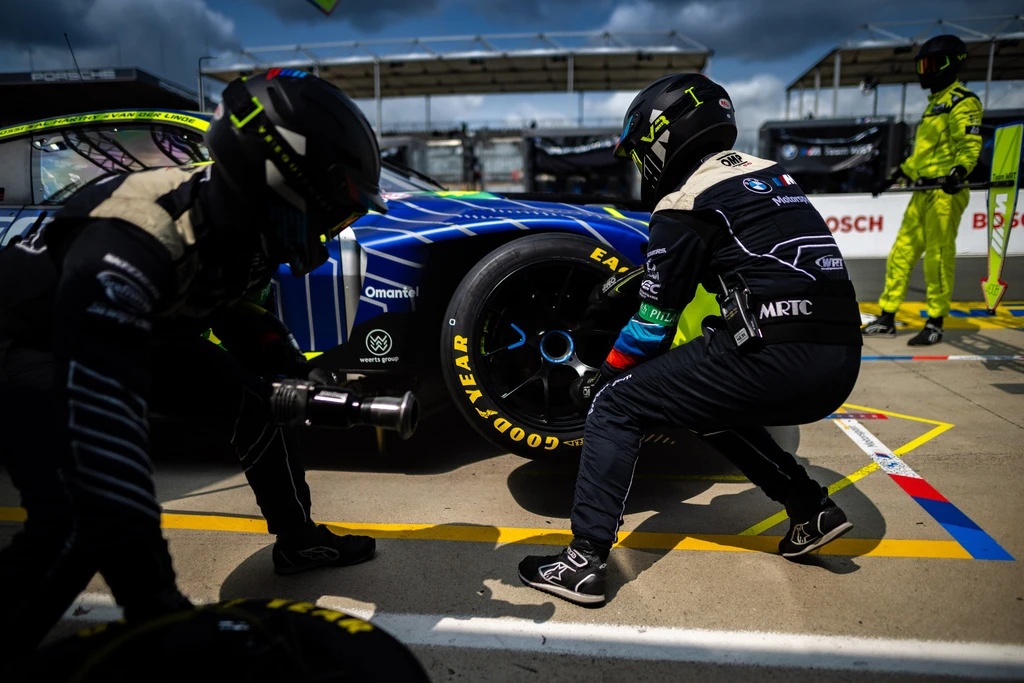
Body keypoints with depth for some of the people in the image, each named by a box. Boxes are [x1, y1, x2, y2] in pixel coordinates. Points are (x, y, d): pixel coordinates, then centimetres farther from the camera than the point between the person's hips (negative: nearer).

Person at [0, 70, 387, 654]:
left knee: (256, 396, 5)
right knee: (78, 522, -27)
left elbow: (233, 307, 7)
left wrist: (299, 373, -3)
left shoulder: (245, 227, -15)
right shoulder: (131, 245, -40)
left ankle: (299, 540, 22)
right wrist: (156, 601, -42)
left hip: (139, 338, 8)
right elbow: (103, 419, -44)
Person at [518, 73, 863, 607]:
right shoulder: (772, 175, 21)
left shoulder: (684, 207, -3)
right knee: (709, 406, 31)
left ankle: (584, 562, -1)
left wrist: (603, 376, 17)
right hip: (842, 364, 8)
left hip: (775, 357, -8)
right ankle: (811, 507, 25)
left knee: (616, 406, 1)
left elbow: (654, 320, 1)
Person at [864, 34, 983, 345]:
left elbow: (970, 146, -15)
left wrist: (958, 172, -33)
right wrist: (894, 177, 27)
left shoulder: (962, 101, -5)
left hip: (945, 192, -9)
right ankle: (887, 318, 11)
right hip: (923, 192, 9)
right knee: (901, 252, 6)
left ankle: (935, 324, 0)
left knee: (938, 257, -8)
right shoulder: (935, 103, 23)